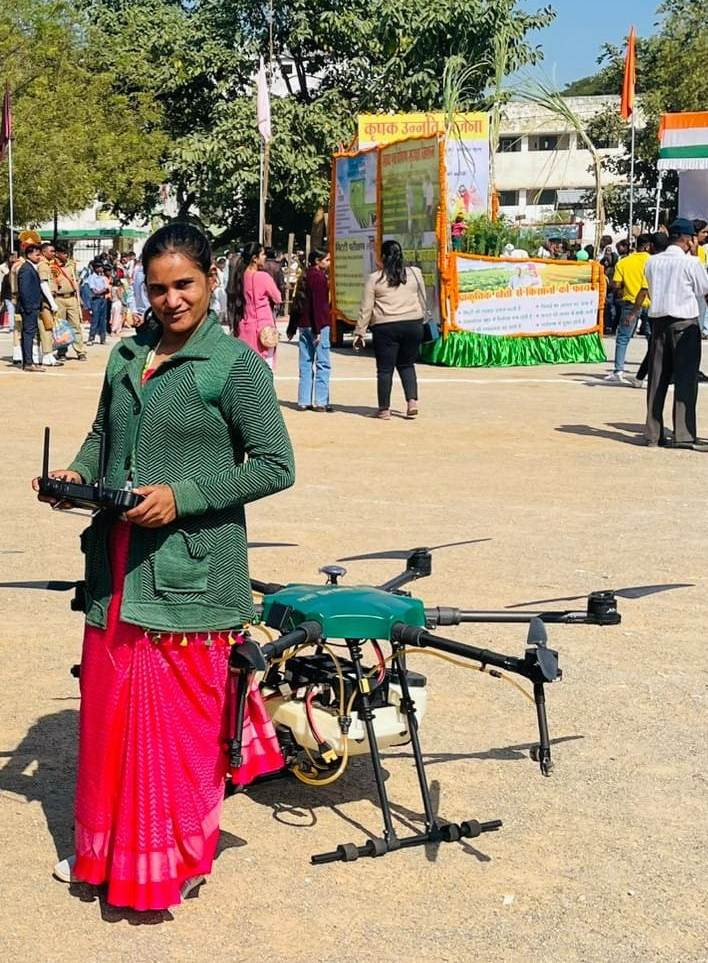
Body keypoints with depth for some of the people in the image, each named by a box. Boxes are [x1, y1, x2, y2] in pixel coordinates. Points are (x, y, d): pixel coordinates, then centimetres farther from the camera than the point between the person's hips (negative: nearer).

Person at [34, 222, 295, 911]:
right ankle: (106, 847, 31)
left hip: (188, 569, -6)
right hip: (118, 563, 6)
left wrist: (183, 495, -19)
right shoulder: (127, 356, 10)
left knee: (179, 715, 2)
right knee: (110, 705, 14)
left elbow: (276, 466, -12)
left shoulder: (235, 364, -9)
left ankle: (178, 859, 20)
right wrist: (78, 473, 2)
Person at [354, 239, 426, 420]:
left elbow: (366, 308, -1)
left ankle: (384, 409, 9)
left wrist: (359, 333, 4)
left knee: (385, 369, 5)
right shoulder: (415, 273, 5)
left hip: (385, 328, -3)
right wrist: (421, 321, 24)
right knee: (407, 365, 17)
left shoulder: (375, 278, -2)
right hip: (412, 325, 3)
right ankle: (412, 401, 2)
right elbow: (422, 301, 12)